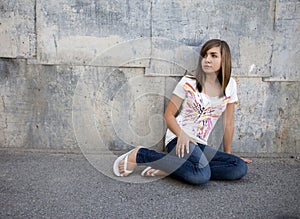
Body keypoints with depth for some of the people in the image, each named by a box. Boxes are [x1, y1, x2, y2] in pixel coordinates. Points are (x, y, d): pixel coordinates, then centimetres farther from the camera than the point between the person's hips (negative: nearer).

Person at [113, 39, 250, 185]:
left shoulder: (230, 85, 6)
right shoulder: (188, 83, -4)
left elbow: (228, 123, 11)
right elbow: (168, 115, -2)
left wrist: (228, 155, 14)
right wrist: (182, 134, -20)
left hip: (200, 145, 6)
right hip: (178, 139, -5)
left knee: (240, 168, -18)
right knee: (201, 176, -34)